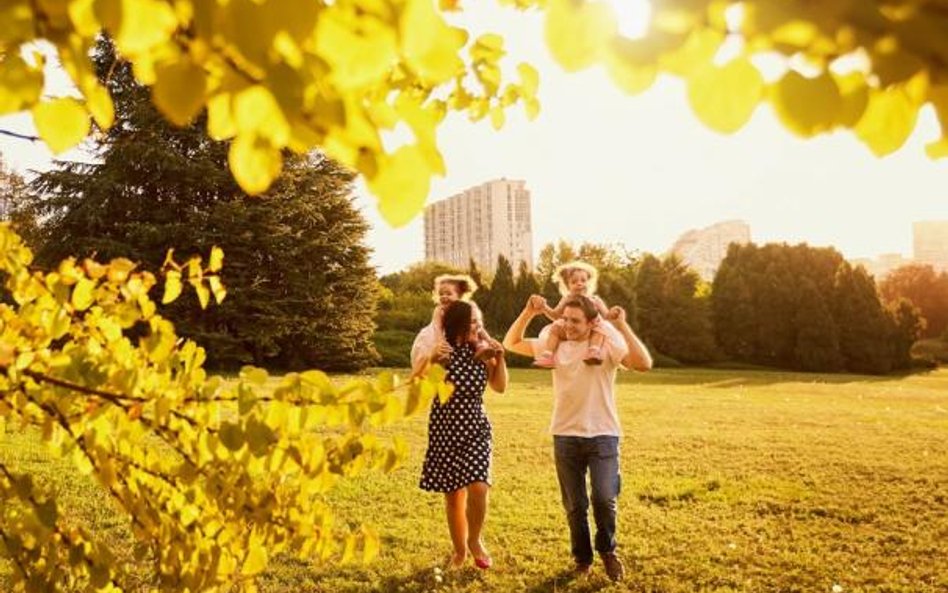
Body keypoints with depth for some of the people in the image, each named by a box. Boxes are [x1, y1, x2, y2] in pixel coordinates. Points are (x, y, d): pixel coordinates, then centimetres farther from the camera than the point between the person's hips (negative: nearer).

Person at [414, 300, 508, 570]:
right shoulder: (442, 353, -10)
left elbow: (500, 386, 7)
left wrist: (500, 357, -6)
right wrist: (429, 357, -32)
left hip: (476, 429, 1)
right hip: (445, 430, -1)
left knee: (478, 488, -17)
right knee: (453, 494, 8)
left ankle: (474, 540, 11)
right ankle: (459, 550, 29)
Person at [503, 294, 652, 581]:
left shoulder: (607, 345, -7)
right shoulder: (554, 345, 3)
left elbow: (644, 363, -22)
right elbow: (511, 343, 5)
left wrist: (623, 326, -27)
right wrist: (528, 313, -7)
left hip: (603, 436, -3)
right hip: (566, 437, 3)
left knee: (604, 499, -12)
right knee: (574, 505, 10)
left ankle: (607, 550, 17)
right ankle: (582, 557, 32)